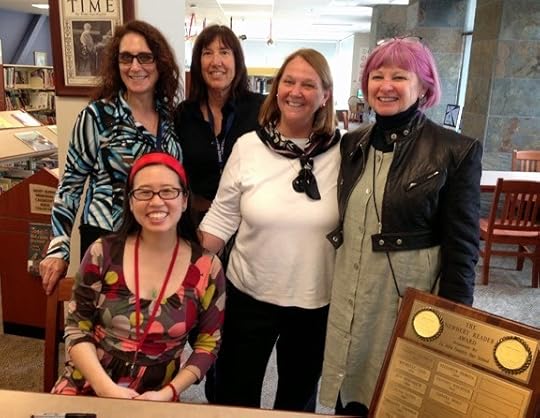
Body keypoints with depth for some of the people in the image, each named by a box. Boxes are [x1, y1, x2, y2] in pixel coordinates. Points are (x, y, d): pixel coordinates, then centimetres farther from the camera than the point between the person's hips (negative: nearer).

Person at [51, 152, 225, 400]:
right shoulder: (103, 254, -6)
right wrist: (106, 388, -13)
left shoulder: (207, 268, -8)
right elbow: (76, 327, -2)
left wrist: (167, 393, -9)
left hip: (154, 399, 1)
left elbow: (208, 343, 1)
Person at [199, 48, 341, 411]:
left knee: (299, 395, 24)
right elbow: (220, 220, -3)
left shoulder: (342, 152, -9)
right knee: (234, 395, 19)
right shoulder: (248, 146, -8)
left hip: (315, 302, 0)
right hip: (249, 295, 1)